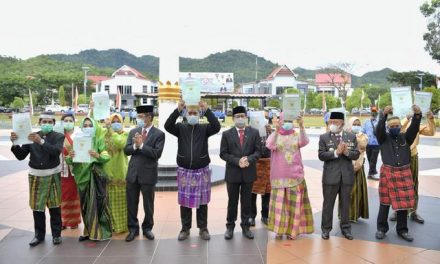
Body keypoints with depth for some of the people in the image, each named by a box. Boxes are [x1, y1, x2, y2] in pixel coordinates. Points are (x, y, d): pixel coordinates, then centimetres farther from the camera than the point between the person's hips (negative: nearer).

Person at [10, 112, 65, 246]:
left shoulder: (58, 136, -5)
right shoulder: (31, 136, 1)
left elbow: (56, 151, -24)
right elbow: (20, 156, -1)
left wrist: (41, 141, -34)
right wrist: (15, 143, -18)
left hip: (53, 175, -2)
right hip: (35, 176, 2)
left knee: (54, 206, 6)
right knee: (37, 207, 8)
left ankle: (56, 234, 18)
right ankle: (39, 234, 22)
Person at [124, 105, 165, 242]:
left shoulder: (159, 134, -8)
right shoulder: (133, 132, 7)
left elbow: (157, 154, -18)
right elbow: (126, 150, 2)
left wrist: (141, 145, -20)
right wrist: (135, 145, -17)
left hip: (148, 174, -4)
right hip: (132, 173, 4)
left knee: (148, 204, 10)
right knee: (131, 203, 11)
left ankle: (147, 228, 28)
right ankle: (133, 229, 26)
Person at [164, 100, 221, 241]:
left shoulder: (205, 128, 0)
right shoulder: (180, 128, 2)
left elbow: (217, 127, -19)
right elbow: (167, 126, -16)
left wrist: (207, 110, -26)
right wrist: (178, 110, -26)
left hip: (202, 171, 0)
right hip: (184, 171, 1)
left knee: (202, 201, 9)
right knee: (184, 201, 8)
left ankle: (203, 228, 22)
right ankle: (185, 228, 22)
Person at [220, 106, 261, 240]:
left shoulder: (254, 132, 2)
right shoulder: (227, 134, -1)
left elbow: (258, 151, 0)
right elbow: (223, 153, -4)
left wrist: (249, 160, -18)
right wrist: (237, 161, -17)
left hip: (248, 173, 1)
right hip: (232, 173, -1)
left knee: (247, 201, 11)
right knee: (232, 201, 10)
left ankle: (245, 226, 24)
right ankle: (230, 226, 22)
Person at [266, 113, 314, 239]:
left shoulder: (297, 135, 4)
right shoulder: (275, 135, 2)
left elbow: (304, 142, -18)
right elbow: (270, 146, -20)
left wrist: (301, 126, -33)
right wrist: (276, 130, -34)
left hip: (295, 174, 1)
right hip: (279, 175, -1)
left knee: (294, 202, 4)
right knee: (279, 201, 0)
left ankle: (292, 229, 14)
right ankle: (279, 229, 11)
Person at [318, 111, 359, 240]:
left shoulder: (351, 137, 5)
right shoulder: (324, 137, -1)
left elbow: (356, 155, 1)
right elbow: (321, 155, -9)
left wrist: (347, 152, -19)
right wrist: (336, 152, -22)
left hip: (347, 175, 2)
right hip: (330, 175, -2)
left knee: (346, 203, 12)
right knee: (328, 203, 6)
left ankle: (345, 227, 26)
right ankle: (326, 228, 18)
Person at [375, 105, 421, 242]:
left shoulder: (406, 138, 6)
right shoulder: (384, 138, 1)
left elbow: (414, 128, -11)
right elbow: (379, 129, -18)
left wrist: (417, 115, -29)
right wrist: (384, 114, -34)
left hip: (404, 174, 2)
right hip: (387, 173, -2)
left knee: (403, 203, 8)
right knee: (385, 202, 5)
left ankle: (402, 230, 21)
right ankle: (381, 228, 16)